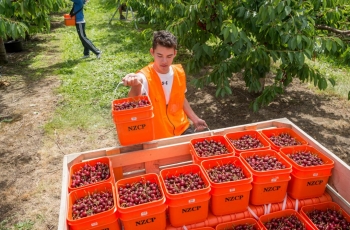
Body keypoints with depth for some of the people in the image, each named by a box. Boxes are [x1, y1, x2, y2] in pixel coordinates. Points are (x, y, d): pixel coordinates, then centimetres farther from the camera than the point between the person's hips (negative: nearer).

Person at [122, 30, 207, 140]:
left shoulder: (179, 72, -4)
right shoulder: (144, 77, -22)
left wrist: (194, 119, 11)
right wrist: (136, 86, -60)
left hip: (183, 129, 4)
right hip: (158, 136, -4)